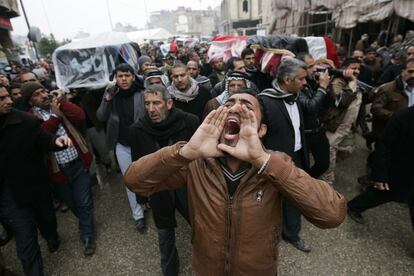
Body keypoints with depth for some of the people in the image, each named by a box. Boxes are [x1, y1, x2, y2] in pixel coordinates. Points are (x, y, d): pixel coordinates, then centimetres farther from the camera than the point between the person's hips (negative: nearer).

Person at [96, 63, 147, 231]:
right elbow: (100, 118, -3)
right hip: (122, 146, 2)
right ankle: (138, 214, 24)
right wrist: (107, 99, -18)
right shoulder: (110, 94, -2)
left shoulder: (142, 94, -12)